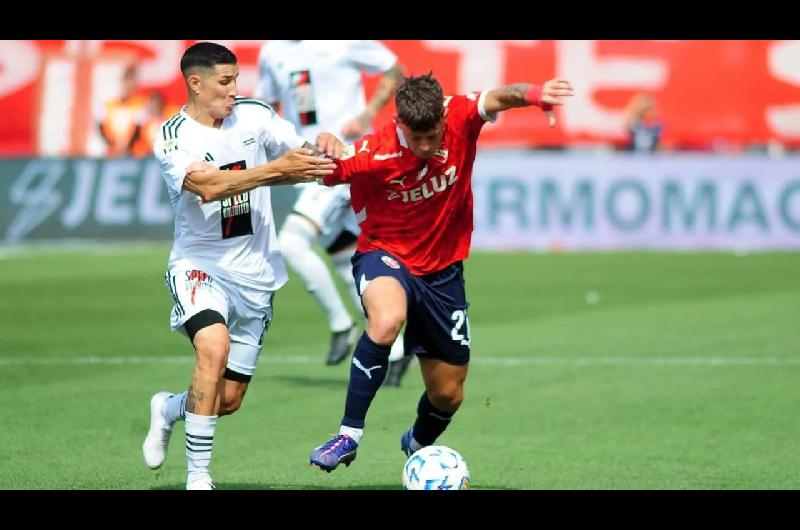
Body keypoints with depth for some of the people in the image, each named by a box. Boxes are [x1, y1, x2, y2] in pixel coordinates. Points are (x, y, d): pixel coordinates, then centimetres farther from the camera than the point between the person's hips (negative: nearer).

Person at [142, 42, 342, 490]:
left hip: (256, 273, 4)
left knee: (229, 399, 6)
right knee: (215, 345, -33)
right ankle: (198, 476, -23)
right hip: (200, 264, -4)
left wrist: (323, 147, -29)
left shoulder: (254, 115, 0)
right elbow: (208, 185, -29)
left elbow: (301, 155, -5)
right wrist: (276, 168, -37)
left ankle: (168, 409, 42)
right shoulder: (174, 137, -12)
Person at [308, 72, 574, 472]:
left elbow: (497, 98, -32)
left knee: (448, 394, 12)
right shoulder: (373, 154, -23)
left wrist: (530, 93, -56)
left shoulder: (459, 120, -17)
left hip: (442, 270, 4)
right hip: (385, 257, -4)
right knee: (387, 319, -41)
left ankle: (417, 445, 49)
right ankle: (349, 435, -29)